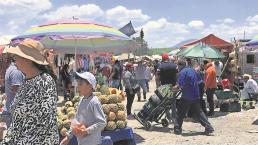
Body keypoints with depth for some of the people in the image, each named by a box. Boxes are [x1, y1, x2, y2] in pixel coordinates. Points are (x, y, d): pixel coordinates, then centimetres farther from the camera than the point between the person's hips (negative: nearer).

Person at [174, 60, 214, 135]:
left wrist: (177, 86, 0)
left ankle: (177, 129, 8)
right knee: (198, 112, 13)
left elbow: (181, 84, -21)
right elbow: (197, 80, 22)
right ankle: (208, 127, 9)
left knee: (180, 113, 5)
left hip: (186, 96, -7)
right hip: (196, 95, 7)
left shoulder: (182, 72, -10)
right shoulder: (192, 70, 13)